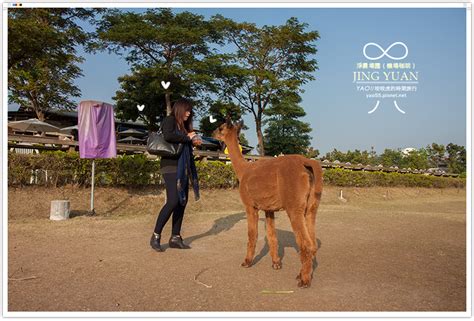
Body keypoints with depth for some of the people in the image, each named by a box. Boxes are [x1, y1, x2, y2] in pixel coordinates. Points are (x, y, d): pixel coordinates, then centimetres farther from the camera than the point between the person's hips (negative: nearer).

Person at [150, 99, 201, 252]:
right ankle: (155, 236, -3)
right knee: (173, 201, -16)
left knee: (182, 202, 6)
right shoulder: (169, 120, -4)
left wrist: (193, 142, 4)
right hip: (171, 167, -8)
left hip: (183, 168, 9)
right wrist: (187, 137, -13)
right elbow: (168, 136, -24)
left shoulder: (184, 125, 19)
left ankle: (175, 238, 13)